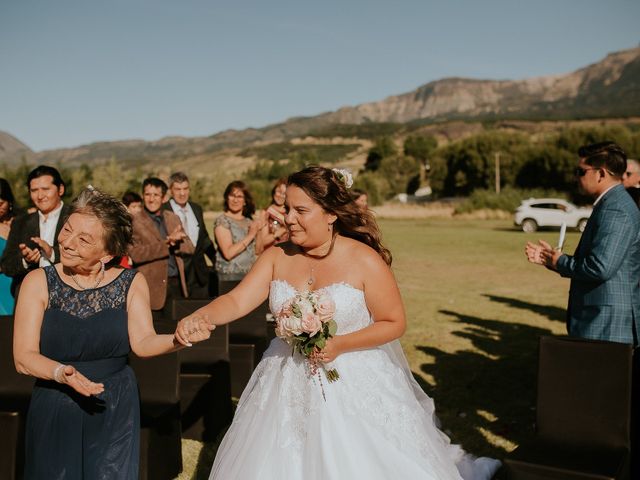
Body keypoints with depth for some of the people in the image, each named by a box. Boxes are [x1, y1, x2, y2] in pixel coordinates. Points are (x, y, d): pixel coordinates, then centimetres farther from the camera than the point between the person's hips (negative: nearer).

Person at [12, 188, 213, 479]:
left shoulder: (131, 283, -3)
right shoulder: (38, 282, -6)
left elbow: (143, 342, -14)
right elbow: (23, 357, -11)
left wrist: (177, 339, -34)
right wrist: (61, 373, -31)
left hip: (116, 412, 0)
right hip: (54, 411, 0)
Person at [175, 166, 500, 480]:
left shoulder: (365, 261, -14)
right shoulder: (277, 257, -2)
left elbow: (394, 323, -8)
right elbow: (237, 301, -9)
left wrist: (340, 345, -19)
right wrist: (200, 317, -28)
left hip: (356, 388, -4)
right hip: (289, 389, 4)